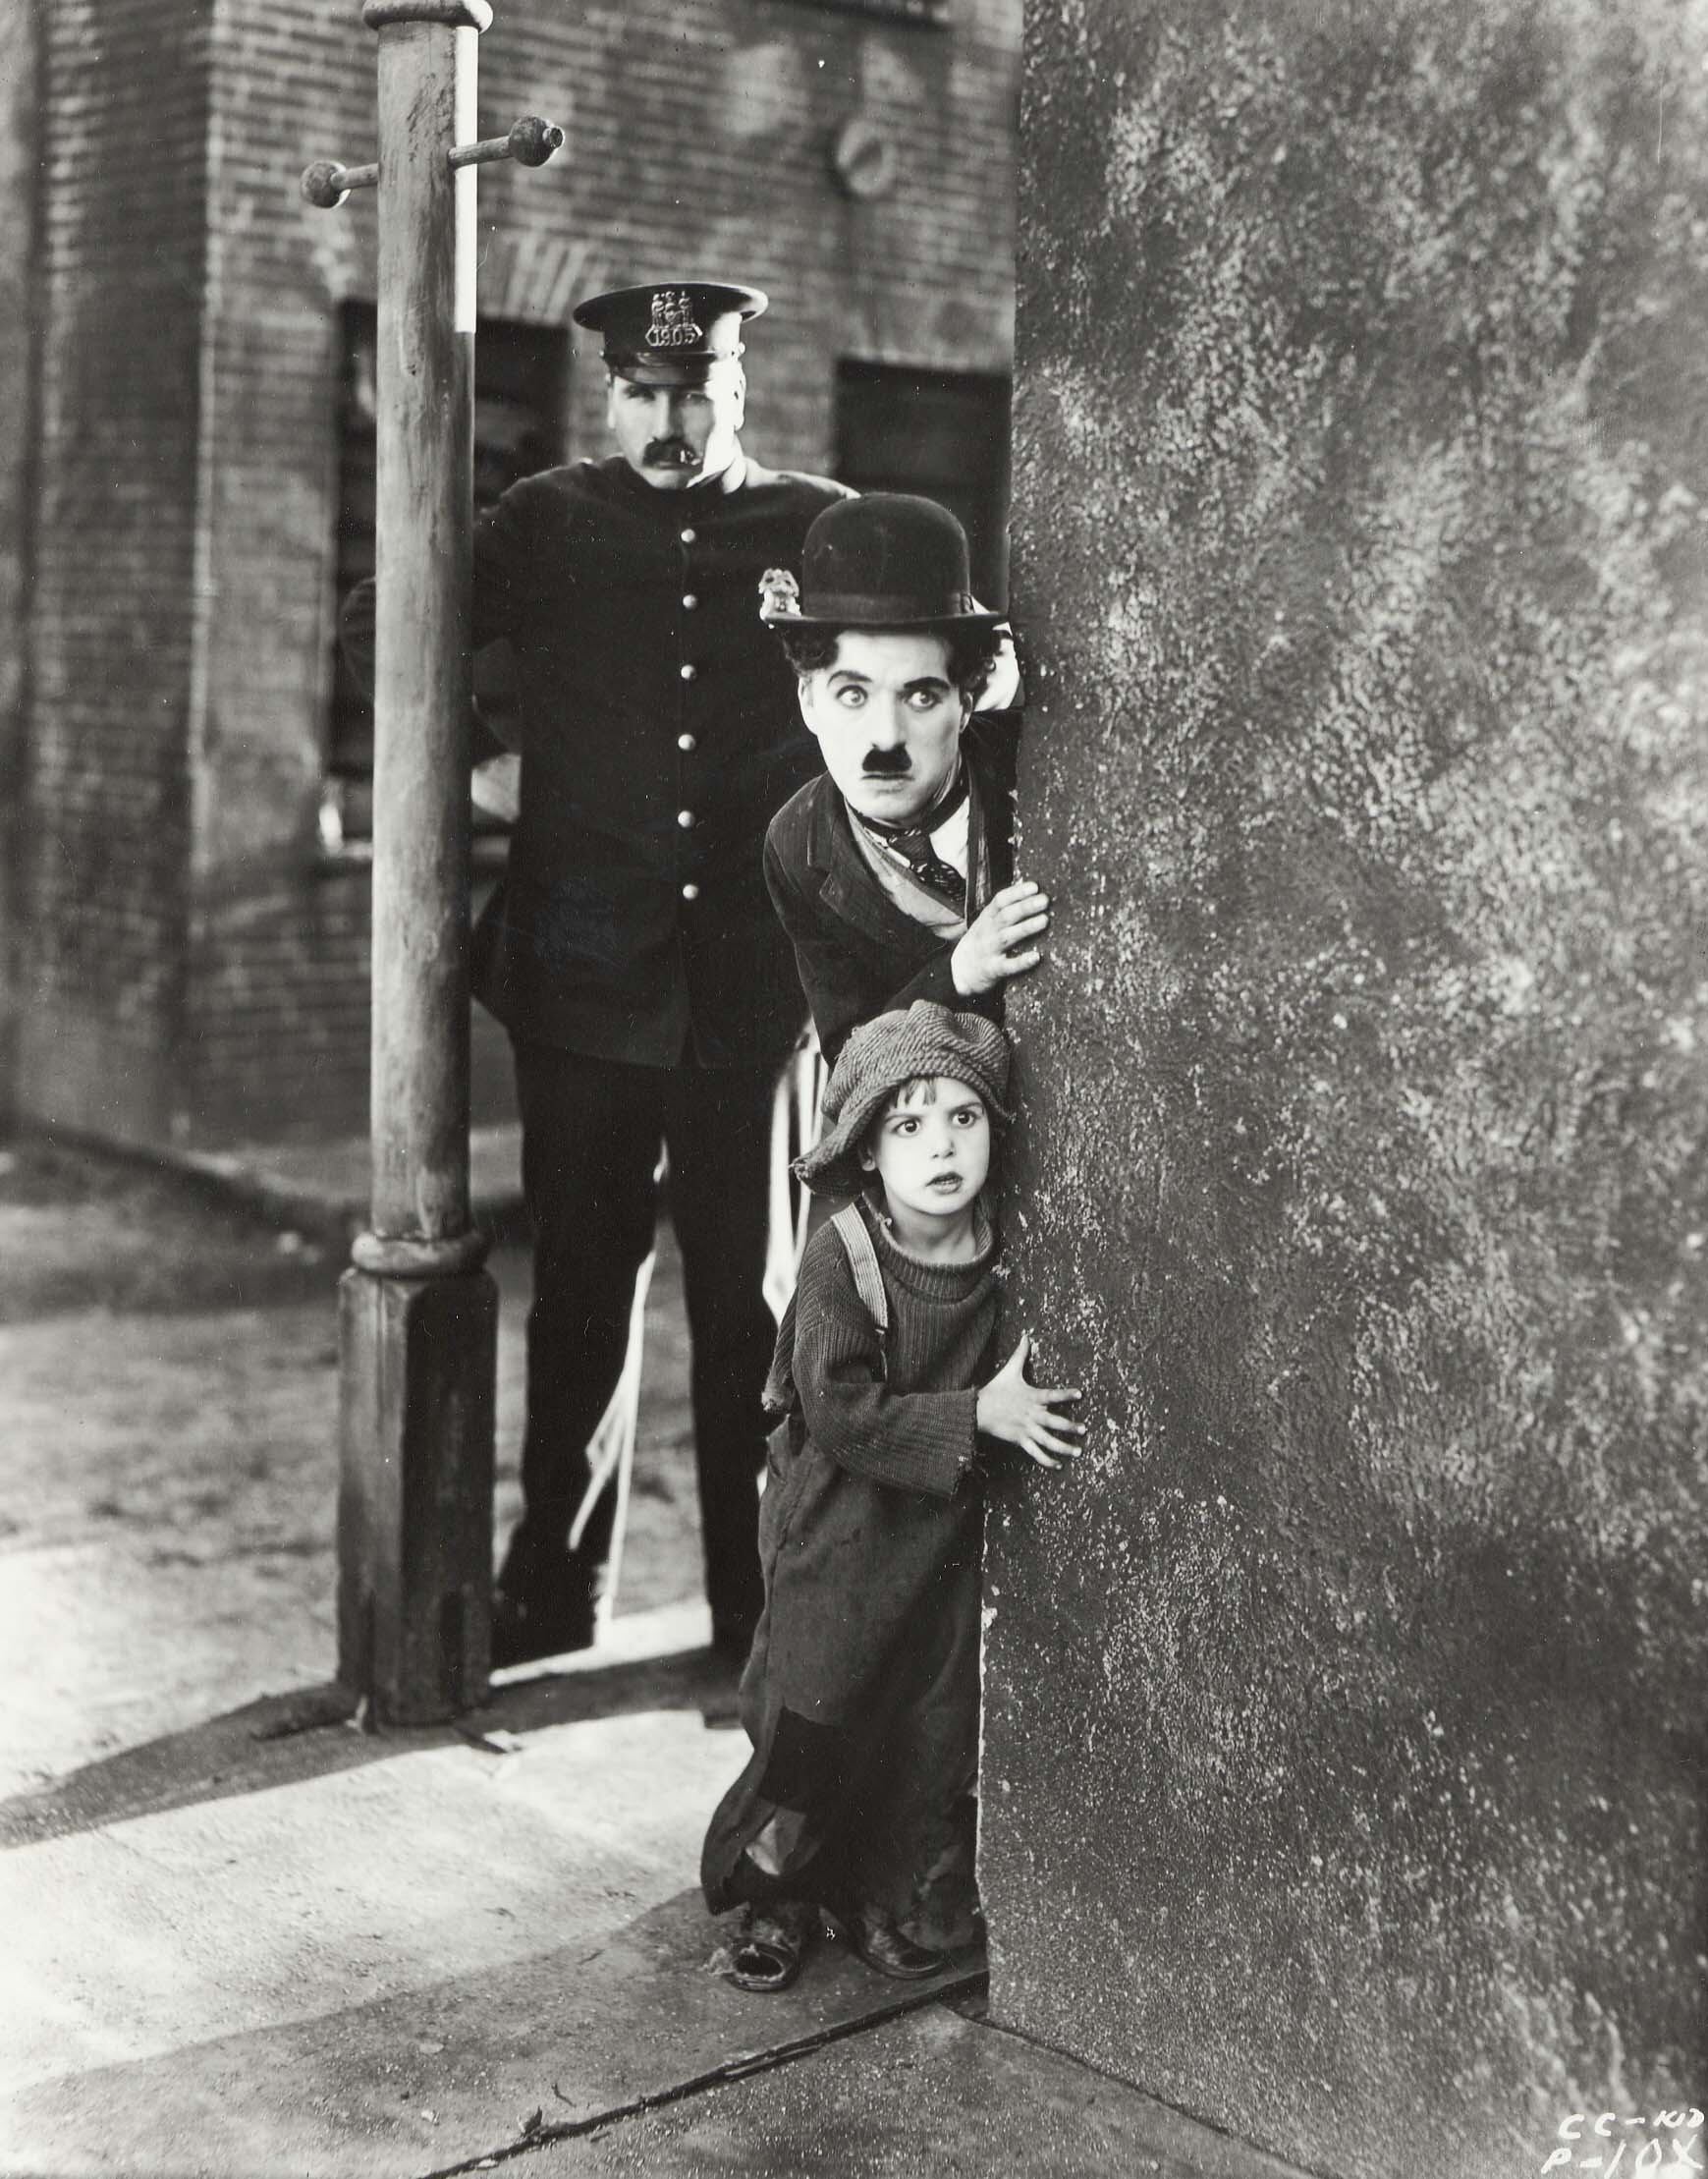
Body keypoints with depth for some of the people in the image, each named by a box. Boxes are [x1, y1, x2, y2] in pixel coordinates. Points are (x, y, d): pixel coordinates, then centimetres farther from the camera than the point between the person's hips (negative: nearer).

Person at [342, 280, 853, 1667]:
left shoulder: (823, 532, 4)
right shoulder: (550, 524, 6)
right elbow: (378, 632, 13)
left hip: (755, 989, 0)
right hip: (588, 981, 1)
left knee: (750, 1302, 5)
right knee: (581, 1291, 9)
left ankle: (756, 1603, 18)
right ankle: (554, 1586, 23)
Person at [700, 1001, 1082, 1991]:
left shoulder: (1004, 1253, -5)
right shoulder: (842, 1258, -18)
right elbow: (841, 1413, -23)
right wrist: (977, 1414, -26)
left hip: (952, 1538, 4)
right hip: (843, 1536, -4)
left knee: (938, 1725, 8)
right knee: (816, 1716, 0)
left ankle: (895, 1902, 29)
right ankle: (776, 1901, 23)